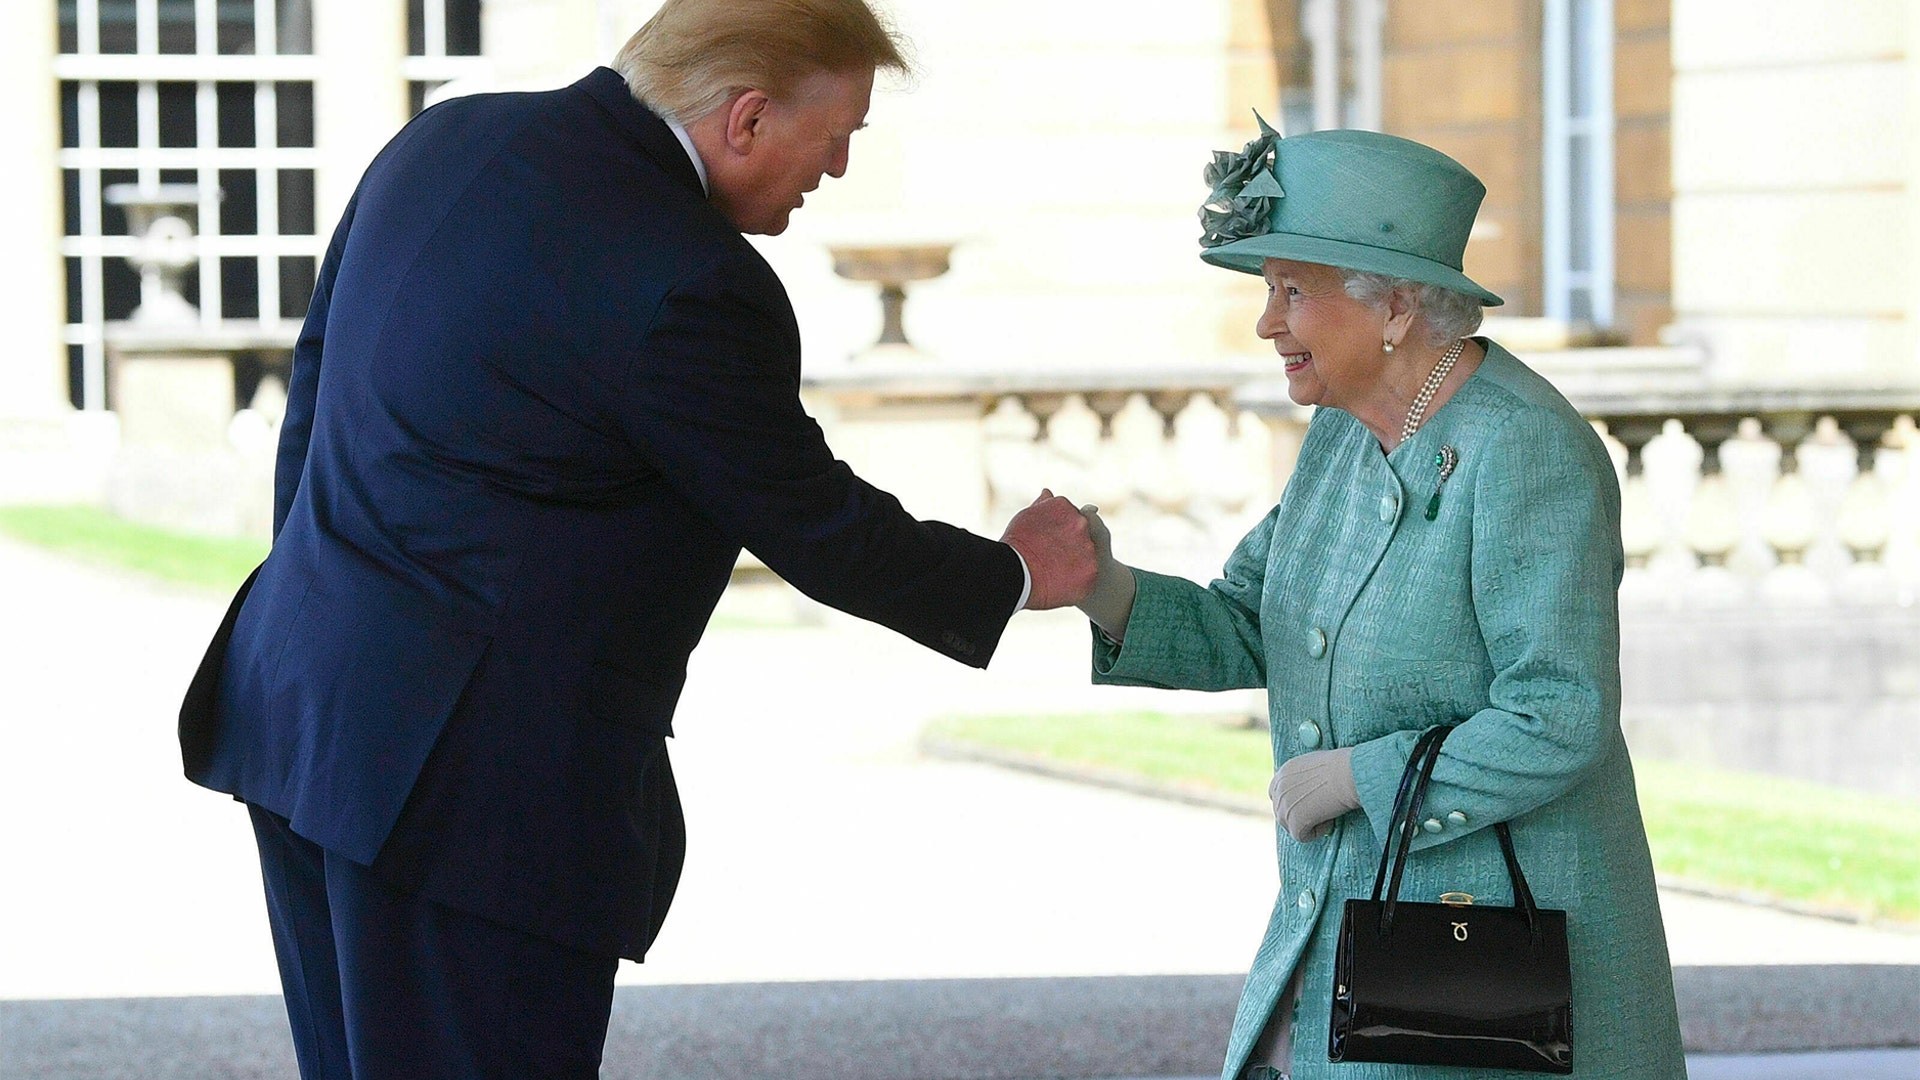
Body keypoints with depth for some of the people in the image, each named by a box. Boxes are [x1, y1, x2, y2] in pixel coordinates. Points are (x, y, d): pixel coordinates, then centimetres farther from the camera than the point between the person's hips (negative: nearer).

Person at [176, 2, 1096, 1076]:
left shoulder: (441, 141, 7)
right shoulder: (690, 289, -18)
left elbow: (318, 383, 16)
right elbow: (813, 529, -7)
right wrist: (1015, 575, 9)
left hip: (298, 703, 9)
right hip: (471, 780, -9)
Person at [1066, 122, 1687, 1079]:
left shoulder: (1528, 456, -21)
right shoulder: (1351, 431, 7)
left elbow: (1558, 726, -25)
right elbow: (1243, 637, 9)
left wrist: (1354, 778, -18)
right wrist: (1102, 588, -9)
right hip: (1355, 924, 8)